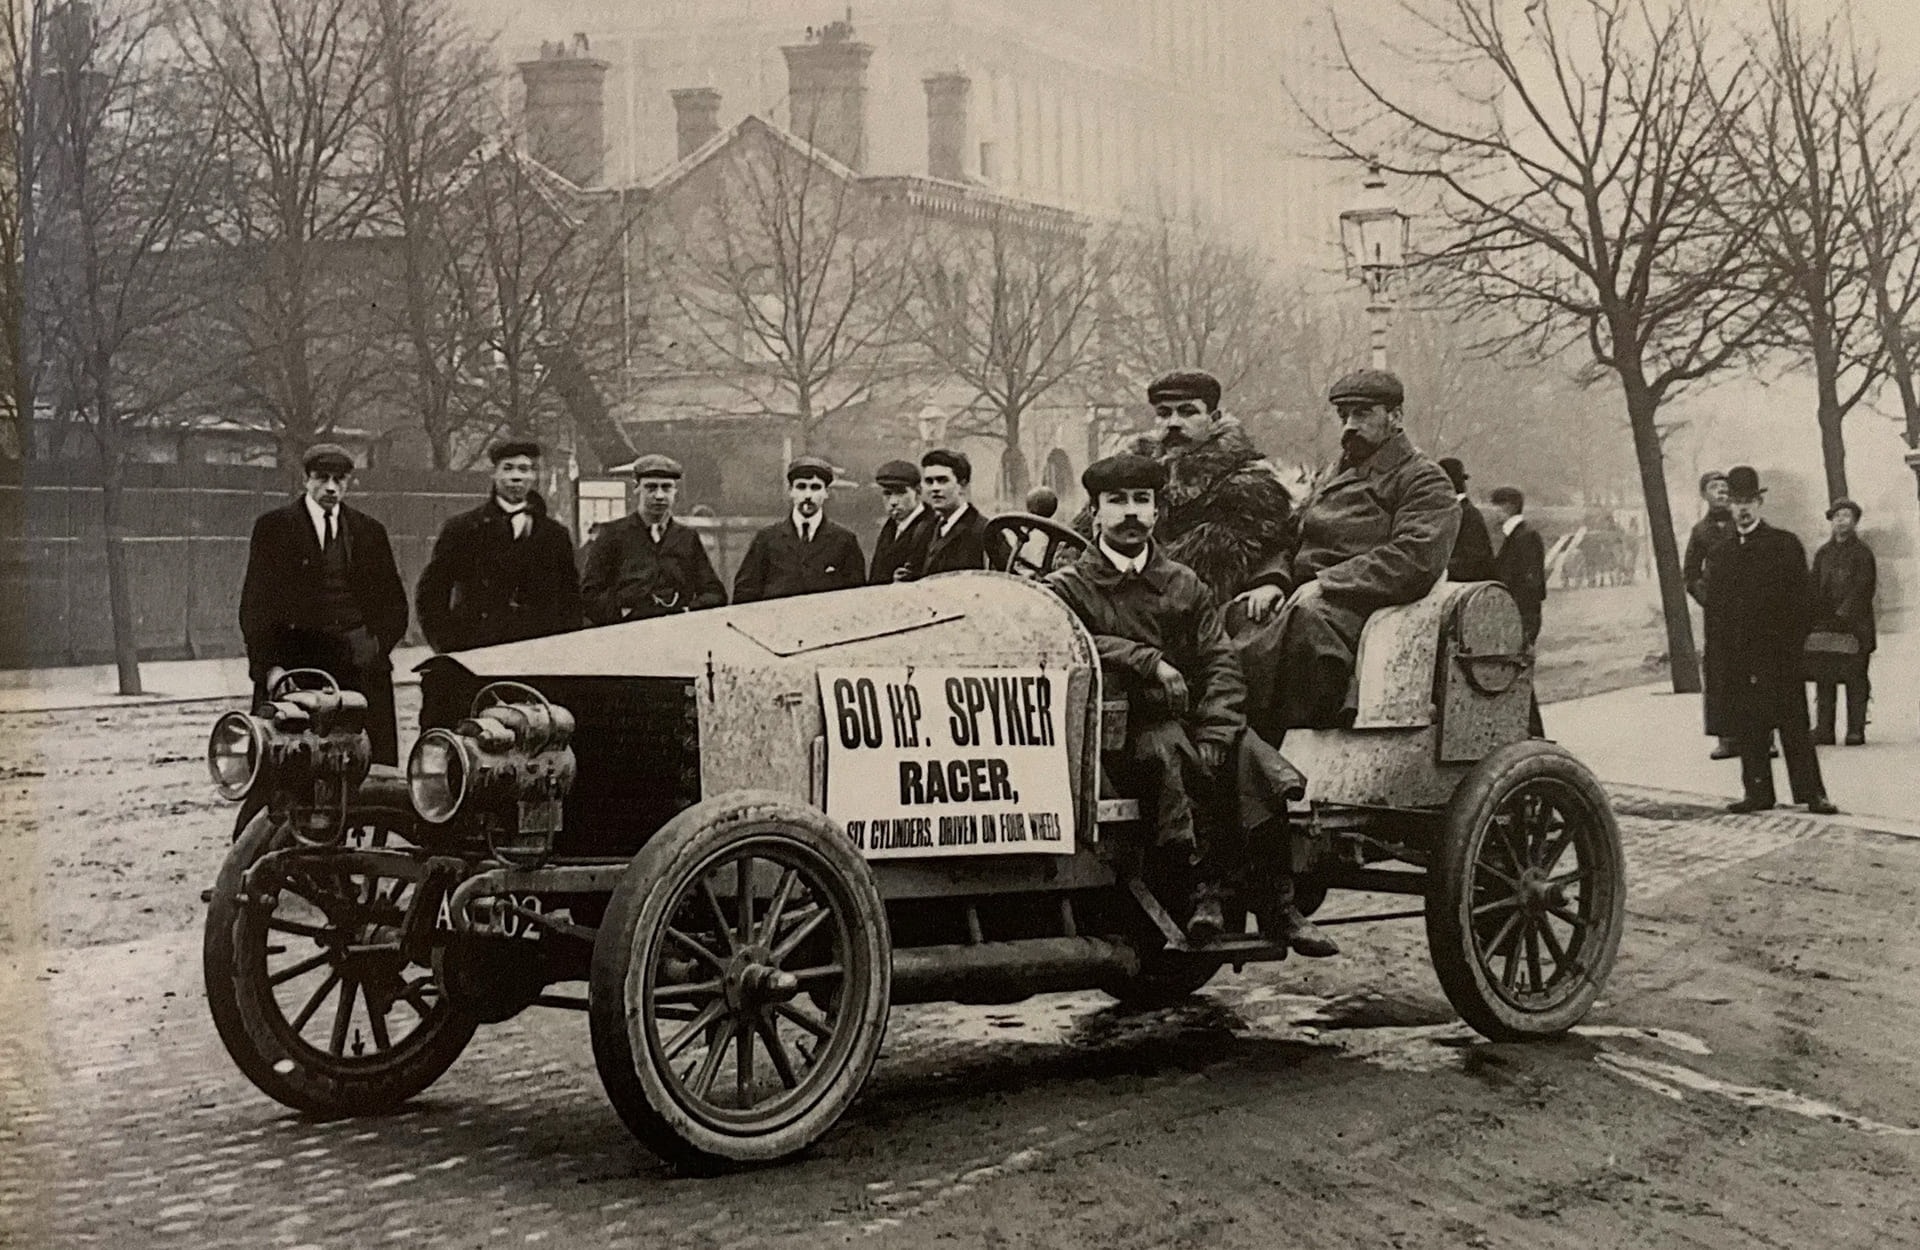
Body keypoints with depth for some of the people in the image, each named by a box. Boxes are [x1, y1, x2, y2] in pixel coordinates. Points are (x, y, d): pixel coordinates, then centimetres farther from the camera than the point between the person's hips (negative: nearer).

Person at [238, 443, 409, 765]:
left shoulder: (370, 531, 15)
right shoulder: (274, 528, 6)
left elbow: (393, 603, 19)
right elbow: (255, 604, 2)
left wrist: (378, 642, 1)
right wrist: (268, 665, -8)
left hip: (359, 665, 3)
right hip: (292, 662, -3)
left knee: (377, 761, -5)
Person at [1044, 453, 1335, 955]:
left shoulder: (1184, 584, 17)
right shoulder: (1069, 587, 6)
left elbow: (1219, 663, 6)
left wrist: (1213, 739, -10)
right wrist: (1149, 661, -21)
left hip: (1190, 725, 4)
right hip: (1117, 731, -4)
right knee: (1165, 748, -38)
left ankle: (1279, 905, -16)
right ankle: (1204, 884, -33)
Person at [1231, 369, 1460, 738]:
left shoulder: (1425, 481, 5)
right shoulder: (1331, 478, 30)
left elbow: (1415, 559, -11)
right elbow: (1290, 540, 27)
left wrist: (1326, 584, -16)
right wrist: (1274, 581, 2)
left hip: (1364, 605, -7)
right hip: (1304, 597, 7)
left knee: (1304, 621, -38)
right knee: (1235, 615, -22)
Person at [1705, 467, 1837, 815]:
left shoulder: (1785, 545, 2)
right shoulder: (1721, 556, 14)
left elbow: (1803, 600, -1)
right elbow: (1714, 610, 14)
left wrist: (1791, 645, -9)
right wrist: (1718, 656, 5)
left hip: (1778, 655, -4)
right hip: (1737, 658, 4)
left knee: (1793, 726, -3)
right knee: (1748, 730, 4)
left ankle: (1812, 793, -1)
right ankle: (1757, 792, 10)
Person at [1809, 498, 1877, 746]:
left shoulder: (1862, 553, 3)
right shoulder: (1823, 553, 16)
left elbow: (1863, 589, -7)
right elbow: (1814, 588, 12)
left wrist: (1844, 614, -17)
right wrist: (1814, 618, -2)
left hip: (1855, 626, -4)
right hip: (1826, 627, 4)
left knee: (1855, 678, -4)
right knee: (1825, 679, -1)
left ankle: (1856, 730, -3)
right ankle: (1823, 730, 0)